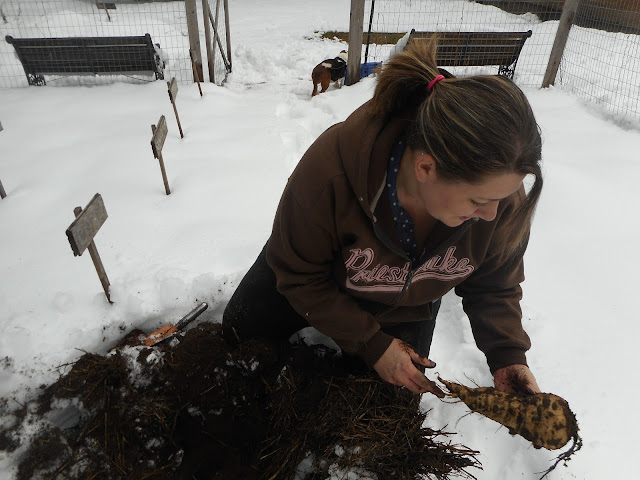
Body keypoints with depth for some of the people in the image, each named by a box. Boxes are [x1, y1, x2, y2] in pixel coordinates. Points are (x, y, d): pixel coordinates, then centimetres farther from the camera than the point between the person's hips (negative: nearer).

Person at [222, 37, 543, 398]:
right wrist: (370, 344, -26)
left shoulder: (501, 191, -30)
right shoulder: (330, 169, -42)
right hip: (315, 277, -1)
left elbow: (495, 286, -10)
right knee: (239, 330, 13)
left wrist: (508, 355, -24)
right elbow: (298, 272, -26)